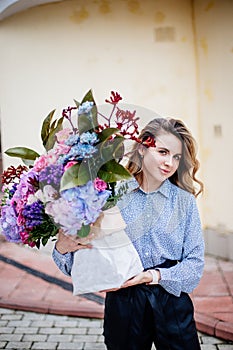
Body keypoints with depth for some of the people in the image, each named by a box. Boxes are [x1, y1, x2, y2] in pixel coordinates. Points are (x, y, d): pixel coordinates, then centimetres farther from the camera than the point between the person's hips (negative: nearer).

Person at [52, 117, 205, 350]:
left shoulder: (184, 200, 1)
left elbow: (195, 263, -3)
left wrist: (156, 275, -17)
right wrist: (62, 248, -24)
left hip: (172, 303, 2)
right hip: (123, 303, -1)